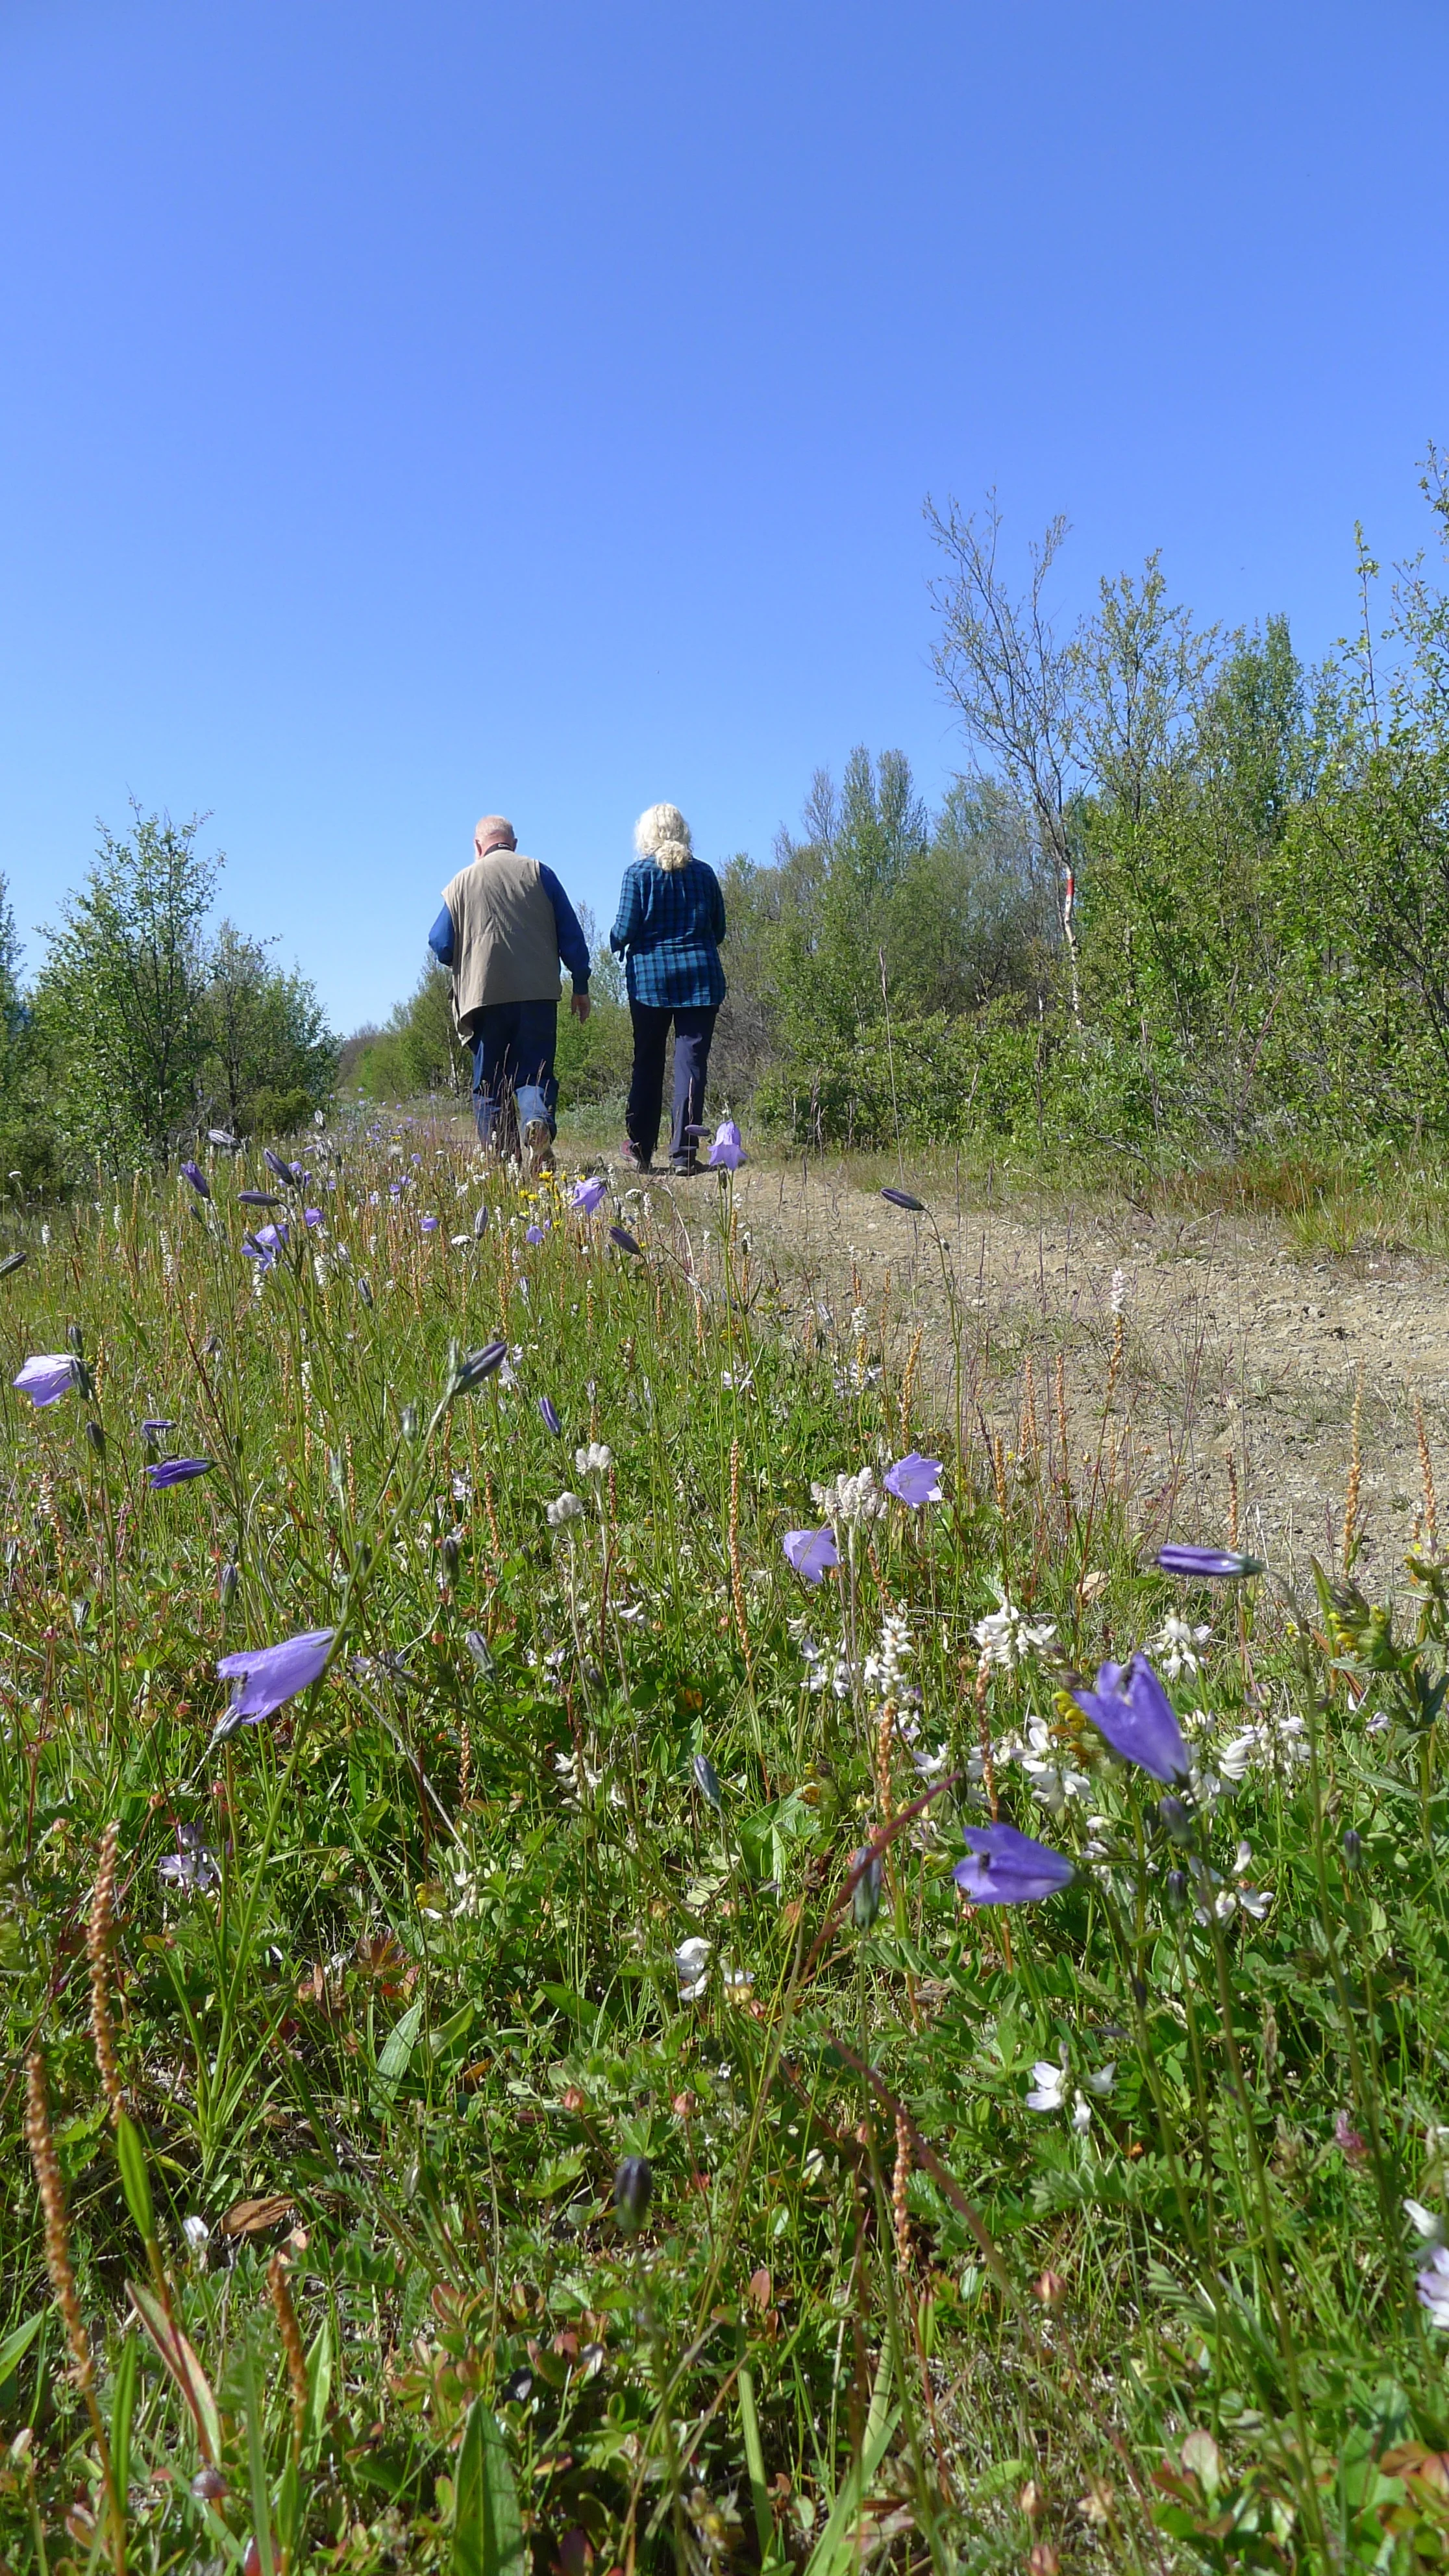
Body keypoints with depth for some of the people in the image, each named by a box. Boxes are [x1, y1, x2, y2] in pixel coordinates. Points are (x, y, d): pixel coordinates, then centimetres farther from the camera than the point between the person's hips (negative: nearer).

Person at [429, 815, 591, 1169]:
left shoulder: (462, 882, 10)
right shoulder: (538, 872, 7)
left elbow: (440, 946, 9)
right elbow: (571, 934, 3)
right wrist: (581, 986, 8)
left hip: (484, 993, 1)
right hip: (538, 992, 0)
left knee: (489, 1083, 8)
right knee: (534, 1071, 2)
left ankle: (498, 1156, 2)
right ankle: (538, 1120, -27)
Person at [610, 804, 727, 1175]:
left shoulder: (639, 873, -2)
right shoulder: (704, 873, 6)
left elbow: (625, 930, -6)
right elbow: (719, 929, 11)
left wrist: (616, 943, 15)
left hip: (650, 977, -1)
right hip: (701, 977, 1)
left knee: (647, 1063, 9)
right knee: (692, 1062, -1)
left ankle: (640, 1149, 15)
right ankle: (683, 1153, -5)